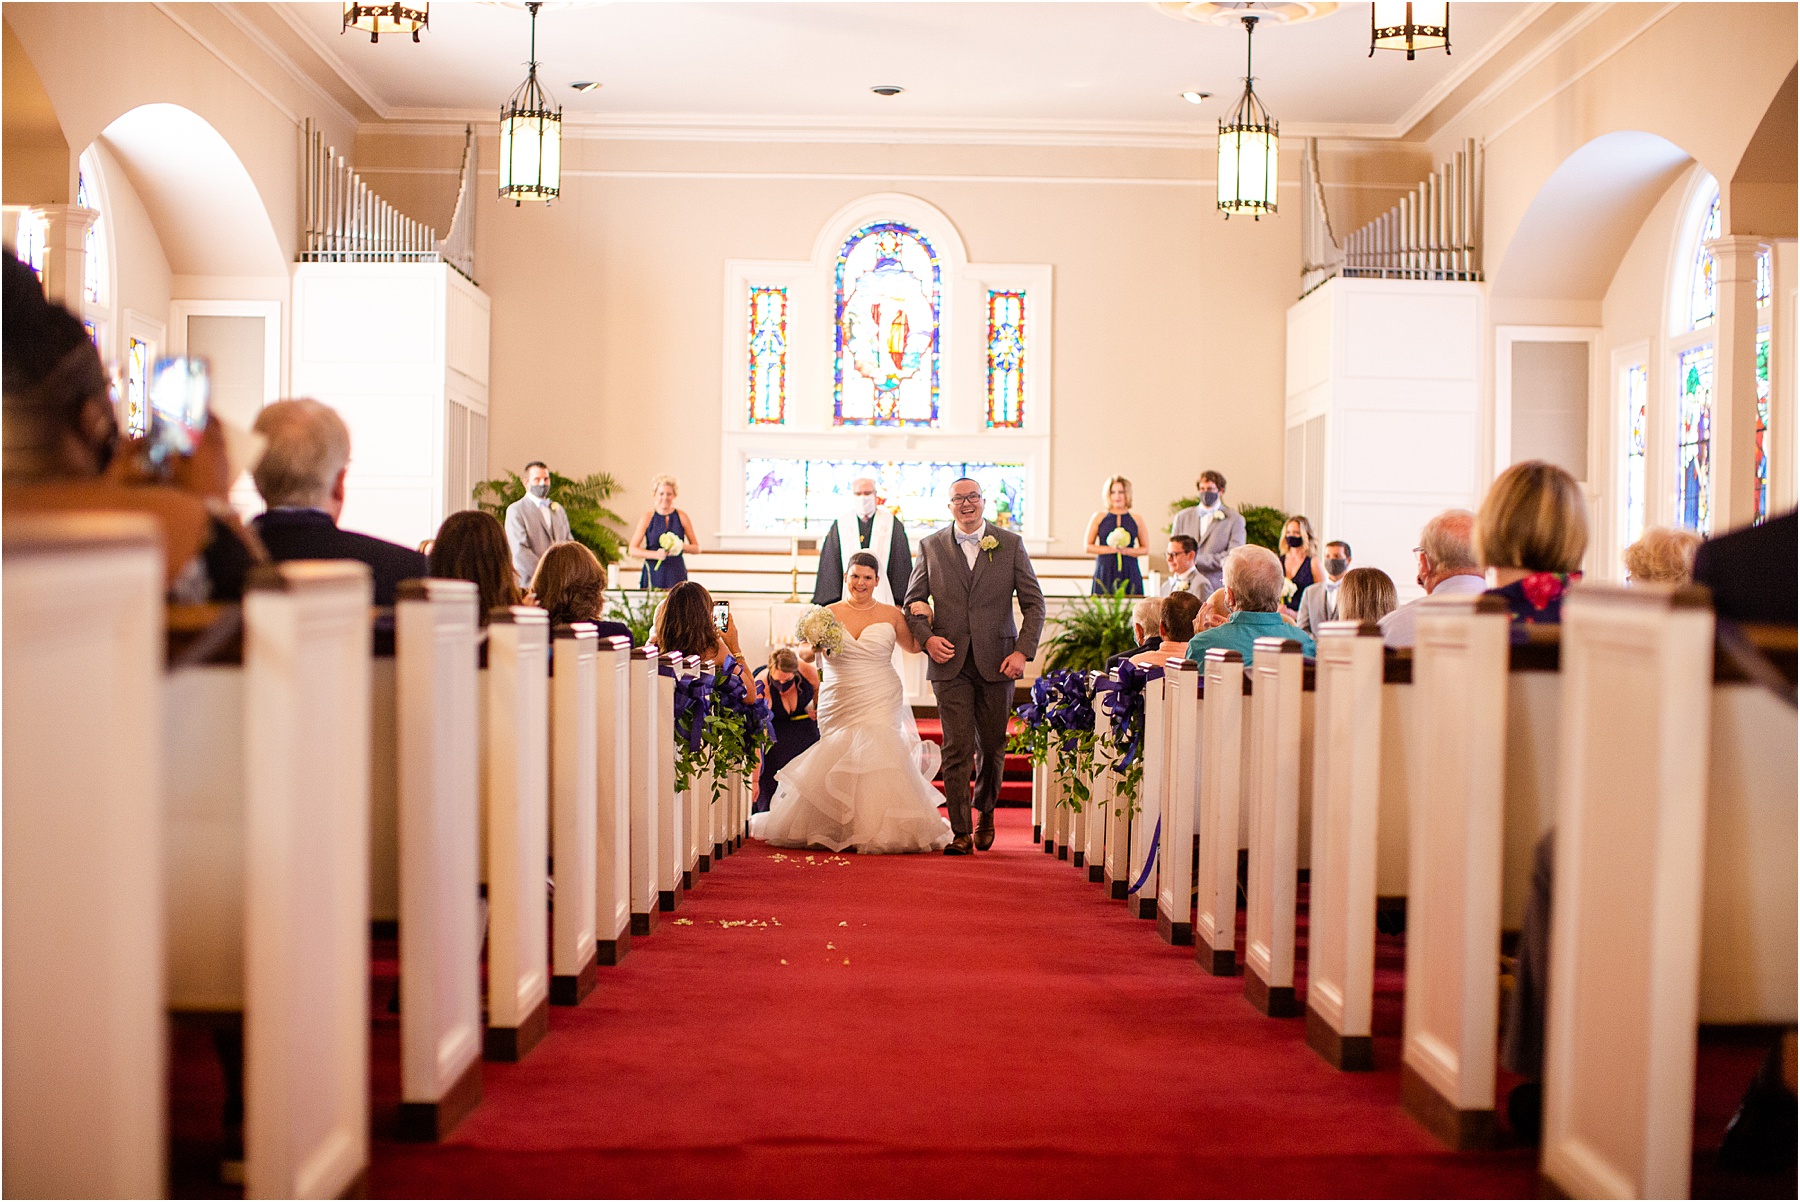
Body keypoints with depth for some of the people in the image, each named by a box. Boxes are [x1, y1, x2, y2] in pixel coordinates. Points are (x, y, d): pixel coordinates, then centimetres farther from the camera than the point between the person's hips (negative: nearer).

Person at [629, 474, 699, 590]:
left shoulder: (682, 517, 6)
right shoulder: (647, 517, 3)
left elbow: (696, 547, 10)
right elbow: (632, 549, 1)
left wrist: (681, 546, -10)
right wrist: (655, 554, -13)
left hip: (677, 573, 1)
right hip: (654, 573, -1)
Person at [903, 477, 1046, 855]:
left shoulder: (1010, 544, 4)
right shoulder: (931, 546, 6)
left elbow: (1034, 603, 4)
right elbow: (913, 602, 10)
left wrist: (1023, 651, -8)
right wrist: (926, 637, -8)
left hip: (997, 662, 1)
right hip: (950, 661, 0)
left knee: (992, 746, 10)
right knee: (957, 748, -6)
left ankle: (985, 811, 35)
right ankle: (960, 831, 0)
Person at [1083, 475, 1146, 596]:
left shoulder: (1136, 519, 9)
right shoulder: (1098, 517, 7)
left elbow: (1146, 549, 12)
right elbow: (1087, 547, 5)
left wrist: (1126, 551, -6)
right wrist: (1111, 549, -8)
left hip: (1129, 573, 1)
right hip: (1105, 572, -1)